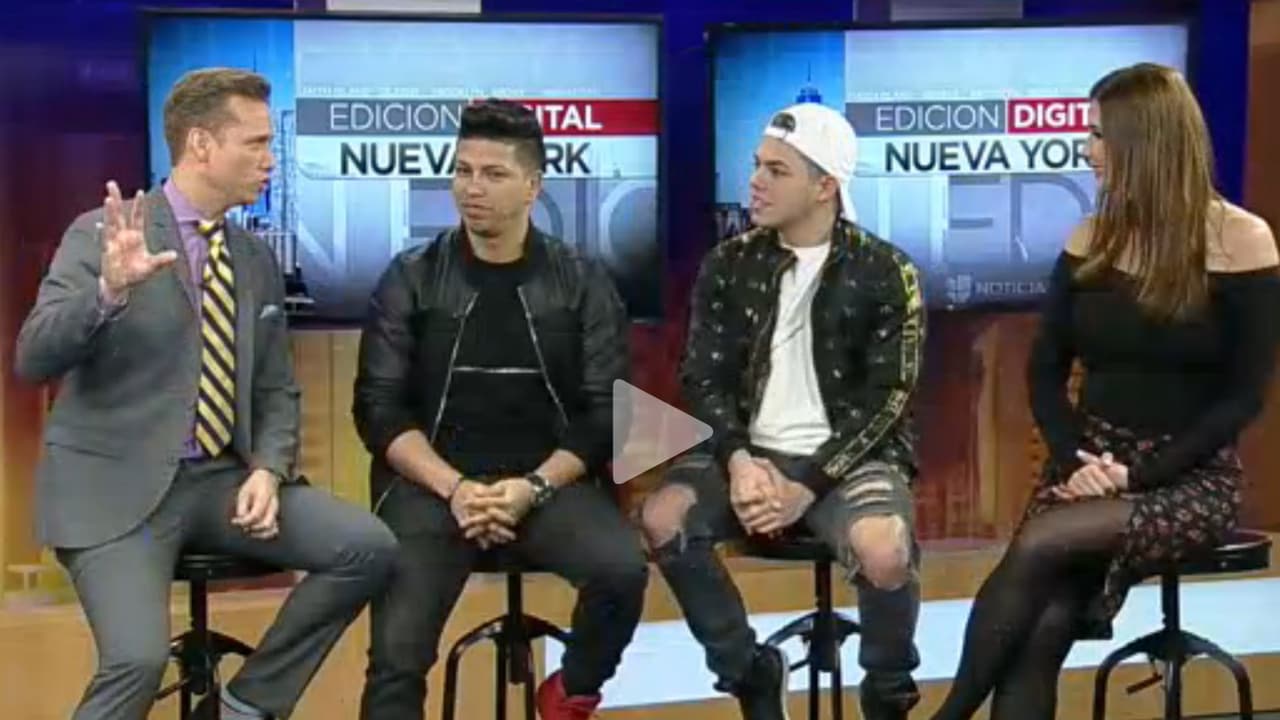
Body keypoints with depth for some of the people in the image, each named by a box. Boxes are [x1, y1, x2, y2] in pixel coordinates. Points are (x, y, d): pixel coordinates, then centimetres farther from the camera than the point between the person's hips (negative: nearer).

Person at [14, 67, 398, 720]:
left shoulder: (257, 260, 11)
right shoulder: (101, 234, -6)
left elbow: (276, 392, 15)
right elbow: (33, 360, -16)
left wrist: (268, 470, -6)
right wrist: (110, 290, -33)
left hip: (220, 479, 6)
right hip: (115, 484, -6)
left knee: (368, 548, -12)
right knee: (138, 659, -28)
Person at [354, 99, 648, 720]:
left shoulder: (582, 284, 5)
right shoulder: (411, 279, 5)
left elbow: (605, 413, 1)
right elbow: (379, 408, 1)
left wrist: (533, 488, -14)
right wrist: (454, 488, -14)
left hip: (548, 481, 1)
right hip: (432, 483, 0)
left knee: (624, 567, -28)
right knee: (397, 654, -23)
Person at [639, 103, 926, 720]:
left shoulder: (884, 273, -4)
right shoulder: (729, 265, 6)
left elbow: (884, 400, -9)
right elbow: (704, 379, 2)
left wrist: (808, 488, -19)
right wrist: (739, 460, -17)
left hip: (849, 456, -3)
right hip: (752, 451, 4)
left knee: (884, 552, -34)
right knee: (662, 517, -24)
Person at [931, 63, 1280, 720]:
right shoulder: (1093, 238, 8)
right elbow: (1045, 370, 8)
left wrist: (1138, 476, -17)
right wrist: (1073, 459, -10)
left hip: (1191, 479, -4)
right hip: (1091, 466, 4)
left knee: (1038, 546, -30)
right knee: (1039, 634, -24)